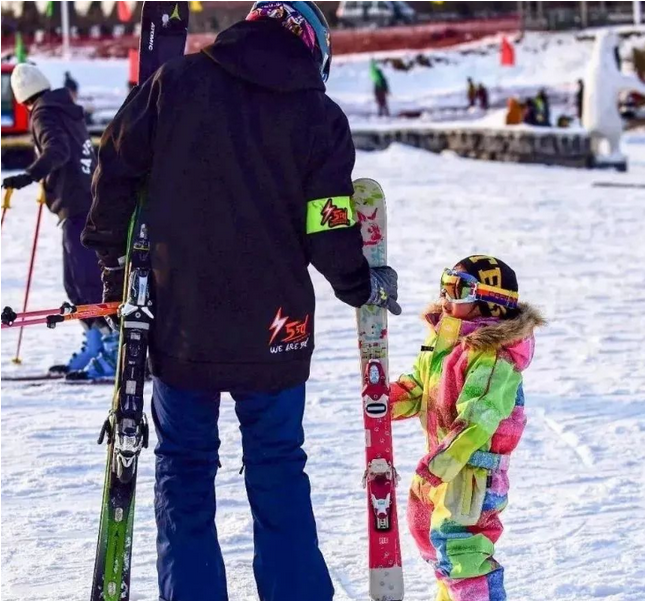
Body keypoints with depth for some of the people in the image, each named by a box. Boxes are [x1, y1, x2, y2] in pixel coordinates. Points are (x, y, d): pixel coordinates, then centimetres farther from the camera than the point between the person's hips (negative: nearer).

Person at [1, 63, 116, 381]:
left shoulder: (44, 115, -8)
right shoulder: (68, 111, 18)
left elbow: (57, 150, -26)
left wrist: (30, 175, -38)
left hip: (75, 206, -9)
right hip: (90, 202, 9)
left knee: (87, 281, -12)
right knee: (76, 282, 16)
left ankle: (114, 349, -17)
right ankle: (94, 346, 20)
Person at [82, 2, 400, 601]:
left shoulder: (175, 83, -2)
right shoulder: (320, 118, -6)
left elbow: (116, 171, 2)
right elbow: (329, 237, -7)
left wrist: (114, 262, 14)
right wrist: (368, 287, 12)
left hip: (180, 324, 0)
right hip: (273, 331, 0)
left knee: (183, 471, 11)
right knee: (278, 472, 14)